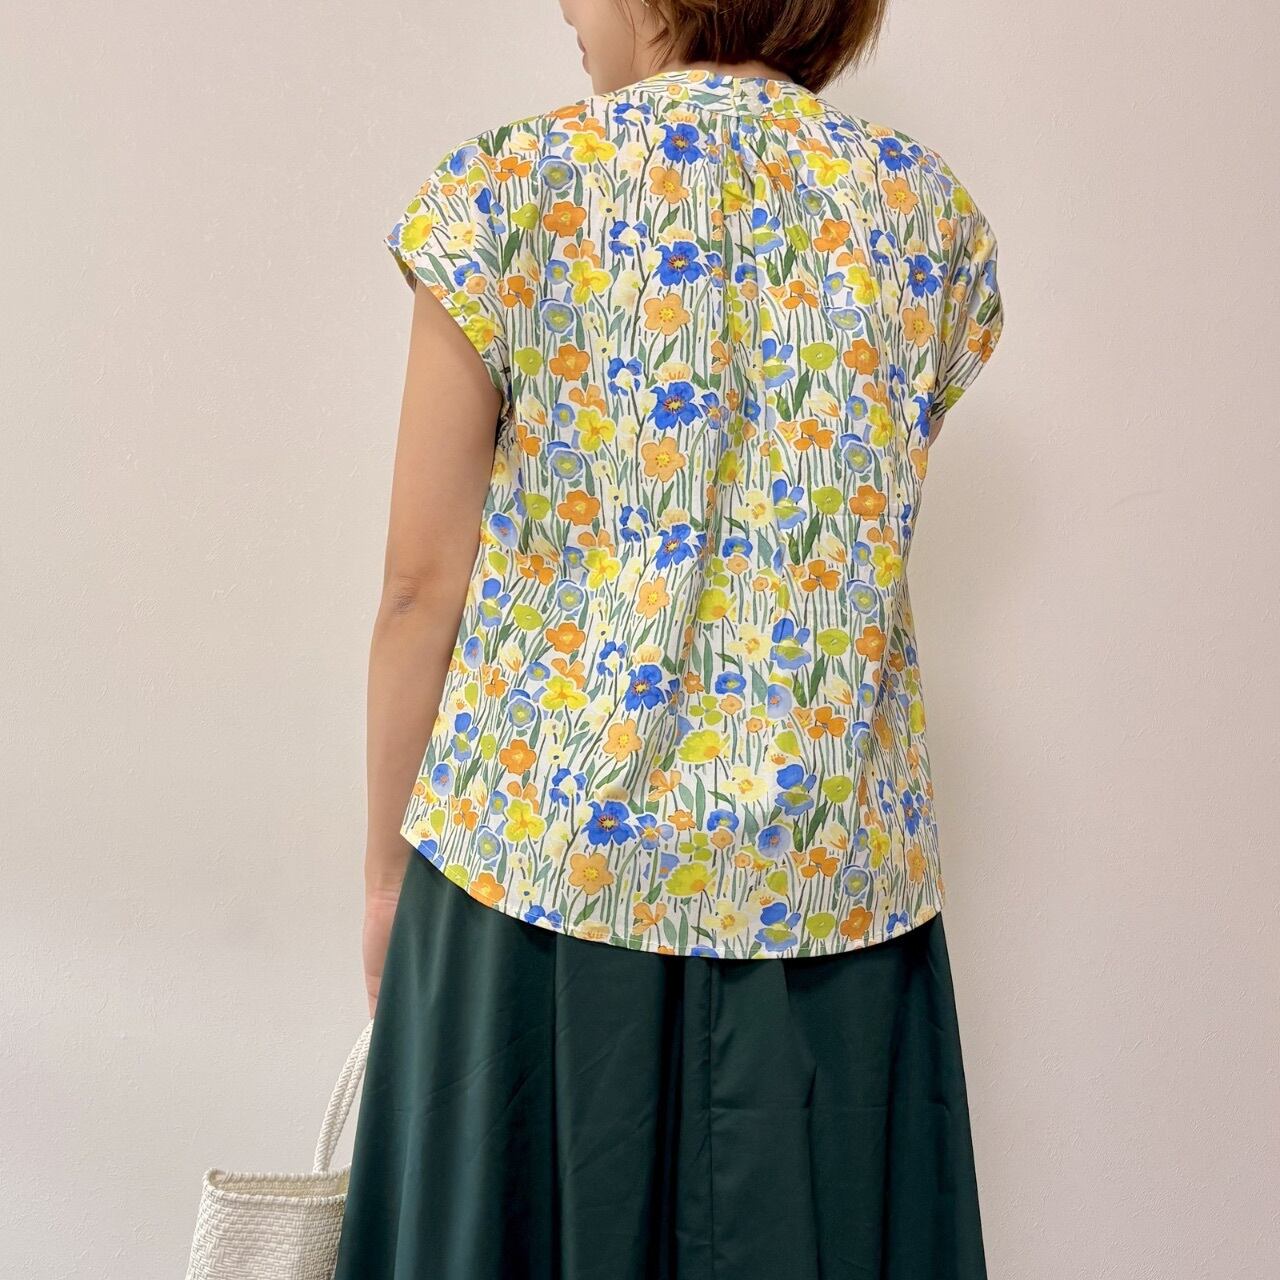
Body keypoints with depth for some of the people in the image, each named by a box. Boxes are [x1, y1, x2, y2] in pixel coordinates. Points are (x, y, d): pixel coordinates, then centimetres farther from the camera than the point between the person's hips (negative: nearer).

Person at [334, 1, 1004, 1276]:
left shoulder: (507, 192, -6)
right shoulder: (928, 208, 4)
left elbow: (422, 585, -7)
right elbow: (848, 542, 10)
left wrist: (388, 861, 5)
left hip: (547, 847, -2)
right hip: (831, 871, 3)